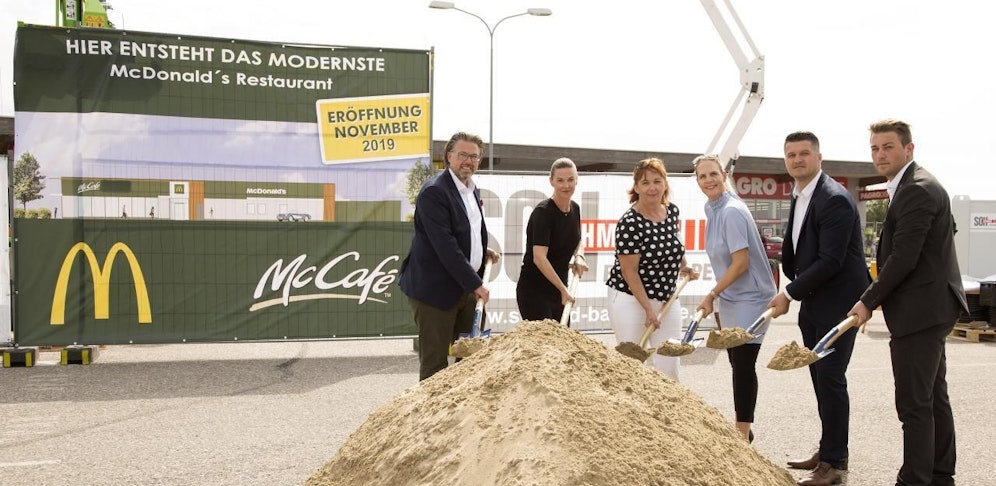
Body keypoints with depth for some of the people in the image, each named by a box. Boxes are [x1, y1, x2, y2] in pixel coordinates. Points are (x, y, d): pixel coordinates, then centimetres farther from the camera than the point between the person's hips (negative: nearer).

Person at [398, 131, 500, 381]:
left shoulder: (473, 190, 12)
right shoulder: (434, 192, -17)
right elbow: (445, 246, -22)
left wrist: (483, 251, 8)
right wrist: (475, 284, -20)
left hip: (466, 287, 9)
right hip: (436, 288, -9)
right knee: (435, 363, -2)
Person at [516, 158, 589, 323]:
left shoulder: (575, 209, 4)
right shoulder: (542, 212, -18)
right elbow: (539, 258, -24)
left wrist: (579, 257, 0)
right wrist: (564, 289, -24)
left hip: (558, 289, 8)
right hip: (533, 291, -7)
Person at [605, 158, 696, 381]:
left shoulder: (672, 211, 3)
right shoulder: (629, 223, -18)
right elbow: (629, 271, -17)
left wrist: (684, 266, 14)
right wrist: (648, 309, -16)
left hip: (667, 300, 6)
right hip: (631, 301, -6)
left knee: (669, 368, 4)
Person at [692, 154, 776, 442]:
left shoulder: (732, 212, -19)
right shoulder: (712, 210, 7)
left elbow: (741, 262, -21)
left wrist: (712, 295, -15)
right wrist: (717, 299, 15)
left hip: (748, 300, -9)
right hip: (728, 300, 9)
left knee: (743, 366, -2)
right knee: (737, 364, 16)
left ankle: (743, 434, 9)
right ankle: (742, 427, 28)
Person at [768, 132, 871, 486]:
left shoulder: (834, 199, -19)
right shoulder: (799, 195, 11)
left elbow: (830, 261, -23)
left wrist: (790, 293, -17)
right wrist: (795, 291, 11)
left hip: (837, 301, -9)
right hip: (813, 303, 9)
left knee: (830, 377, -8)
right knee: (820, 376, 16)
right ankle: (830, 450, 28)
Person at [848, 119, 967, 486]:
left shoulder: (916, 190, -17)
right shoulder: (915, 186, 15)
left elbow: (903, 259, -21)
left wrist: (869, 301, -11)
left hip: (920, 312, -11)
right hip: (930, 308, 11)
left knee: (914, 404, -6)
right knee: (934, 398, 17)